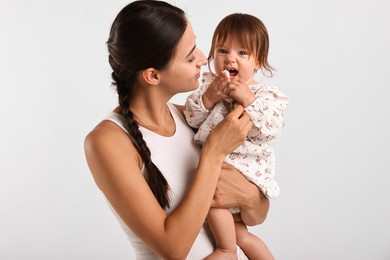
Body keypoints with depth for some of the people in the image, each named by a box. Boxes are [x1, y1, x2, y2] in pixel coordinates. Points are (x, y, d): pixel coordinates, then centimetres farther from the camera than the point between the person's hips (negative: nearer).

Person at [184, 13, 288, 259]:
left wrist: (248, 100, -25)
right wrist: (208, 97, -19)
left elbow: (270, 130, -20)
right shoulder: (209, 85, 3)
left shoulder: (266, 95, -7)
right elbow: (191, 119, -4)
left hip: (246, 166, -5)